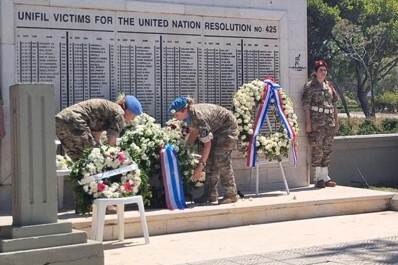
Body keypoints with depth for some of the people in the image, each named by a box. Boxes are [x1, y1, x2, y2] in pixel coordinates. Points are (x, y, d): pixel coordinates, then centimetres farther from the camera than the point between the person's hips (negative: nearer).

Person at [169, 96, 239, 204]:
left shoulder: (199, 118, -37)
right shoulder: (189, 114, -11)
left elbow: (207, 144, -35)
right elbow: (194, 132, 8)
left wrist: (200, 167, -35)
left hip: (228, 127, -9)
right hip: (216, 129, 9)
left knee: (221, 160, -16)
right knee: (210, 159, 2)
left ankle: (231, 194, -9)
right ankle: (211, 194, 4)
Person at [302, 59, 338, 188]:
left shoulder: (329, 86, 16)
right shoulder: (310, 86, -1)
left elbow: (334, 104, 20)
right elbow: (306, 106, -6)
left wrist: (336, 121, 15)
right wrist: (308, 123, -14)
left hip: (329, 123, 6)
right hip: (316, 123, -6)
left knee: (327, 150, 7)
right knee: (317, 149, -6)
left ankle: (325, 176, 14)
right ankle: (318, 178, -1)